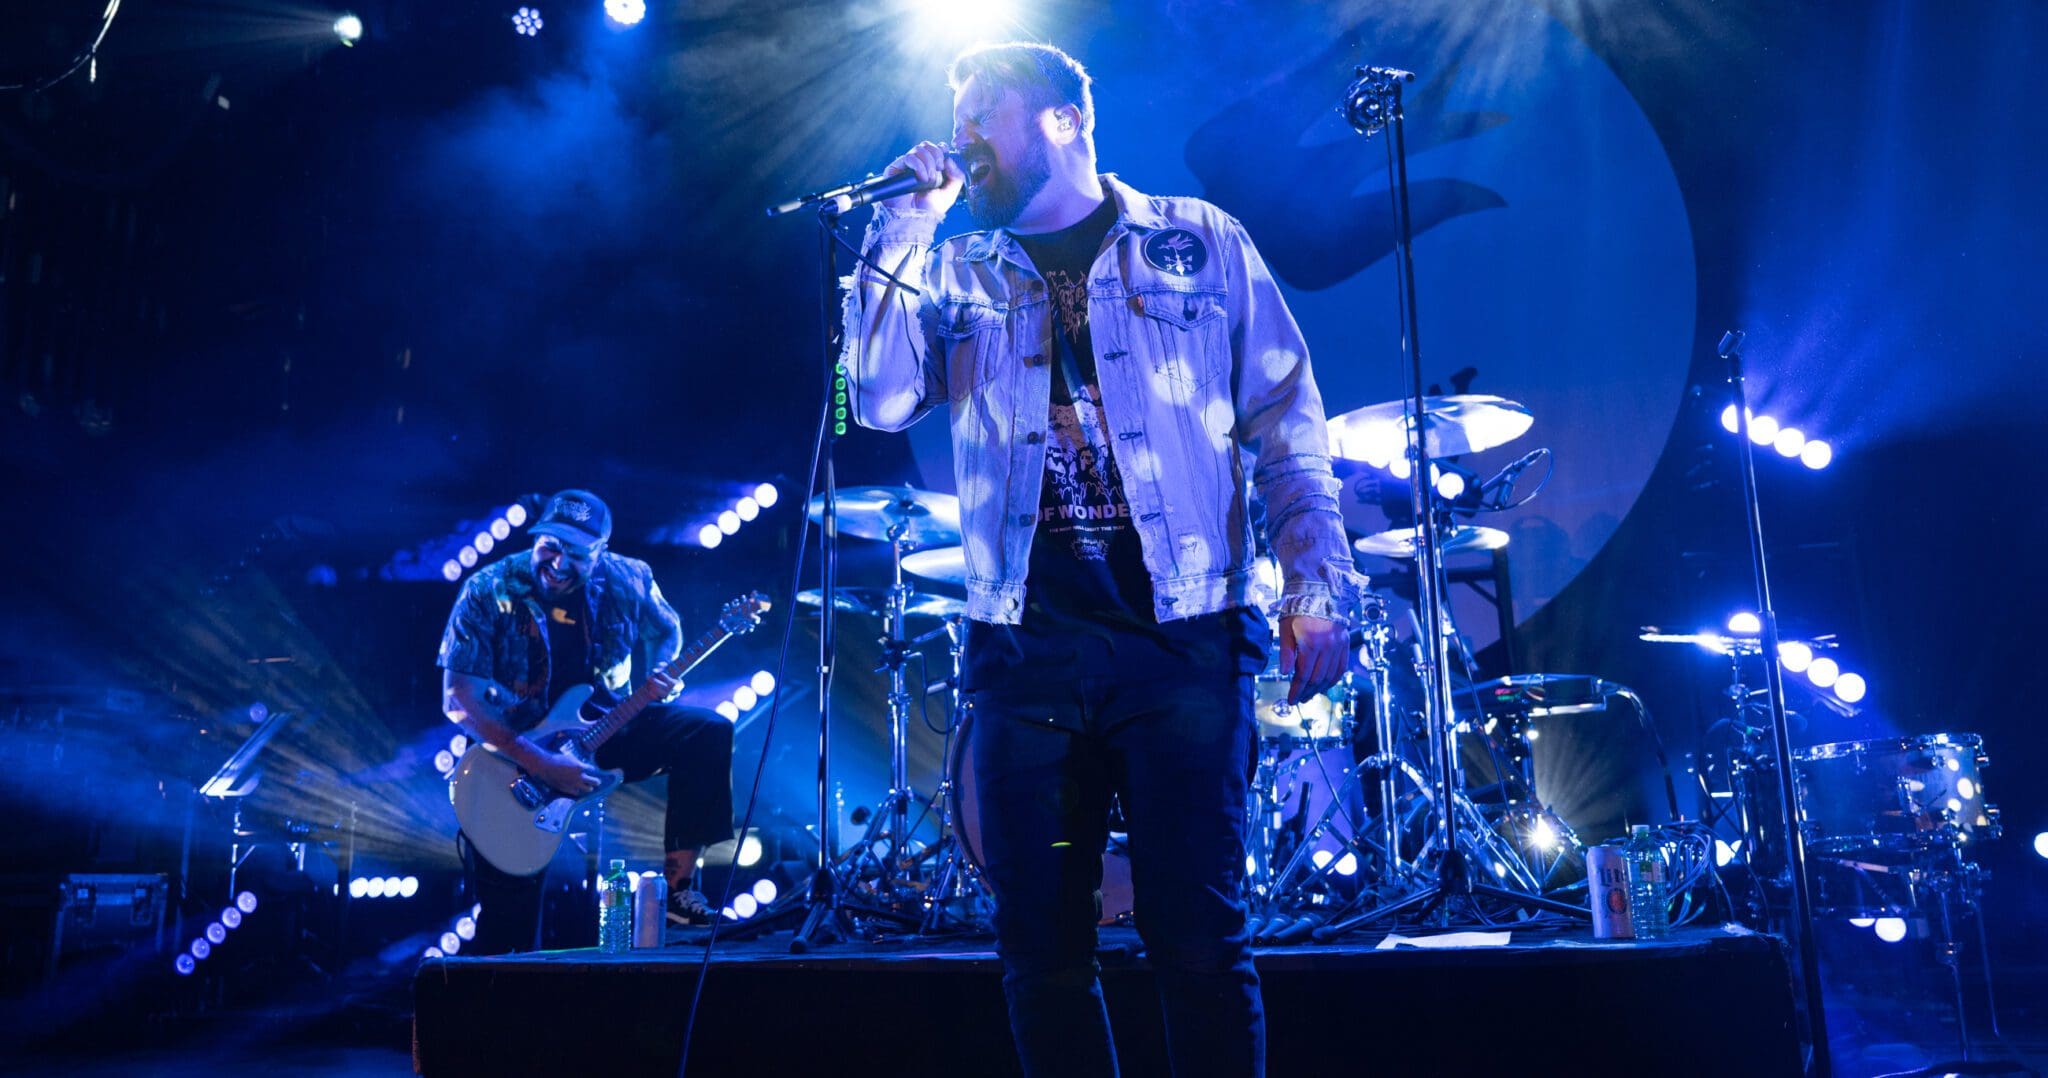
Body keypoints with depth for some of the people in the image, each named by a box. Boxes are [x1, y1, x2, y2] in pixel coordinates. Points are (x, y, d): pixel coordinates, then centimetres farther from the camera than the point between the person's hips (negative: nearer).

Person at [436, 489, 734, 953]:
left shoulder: (626, 580, -8)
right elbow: (459, 700, -20)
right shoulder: (488, 592, -16)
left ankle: (675, 887, -10)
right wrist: (539, 763, -29)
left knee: (707, 732, -19)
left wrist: (657, 678, -9)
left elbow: (666, 630, 14)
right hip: (517, 751, -2)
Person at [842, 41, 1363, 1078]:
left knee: (1199, 939, -2)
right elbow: (881, 400, 0)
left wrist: (1314, 586, -6)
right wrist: (903, 228, 0)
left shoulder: (1200, 241, 9)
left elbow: (1287, 427, 4)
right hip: (1024, 643, 3)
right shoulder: (958, 272, 15)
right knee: (1040, 943, 7)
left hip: (1185, 634, -2)